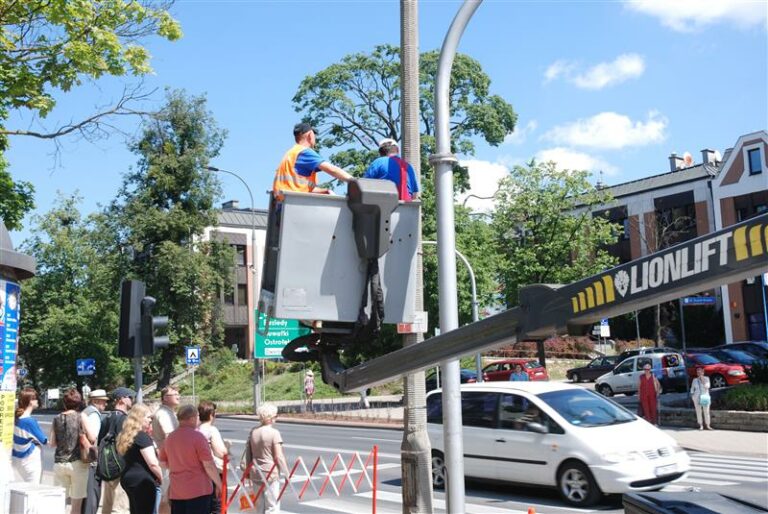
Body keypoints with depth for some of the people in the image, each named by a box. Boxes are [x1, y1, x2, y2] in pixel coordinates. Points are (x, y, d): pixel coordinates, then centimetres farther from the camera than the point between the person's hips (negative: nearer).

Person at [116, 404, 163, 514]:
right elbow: (153, 464, -18)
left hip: (128, 478, 10)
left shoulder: (127, 436, 13)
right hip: (143, 481, -10)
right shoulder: (143, 437, -15)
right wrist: (161, 479, -4)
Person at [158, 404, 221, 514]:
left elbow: (163, 462, 19)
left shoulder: (170, 437, 8)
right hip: (198, 491, -7)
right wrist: (219, 484, -6)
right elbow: (209, 465, -15)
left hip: (175, 491, 7)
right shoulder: (197, 437, -14)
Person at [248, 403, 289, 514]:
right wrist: (286, 473, -5)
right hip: (271, 474, -6)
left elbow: (249, 453, 11)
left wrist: (249, 470, 19)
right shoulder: (274, 433, -12)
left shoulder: (253, 432, 6)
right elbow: (278, 456, -13)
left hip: (256, 474, 6)